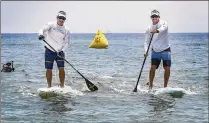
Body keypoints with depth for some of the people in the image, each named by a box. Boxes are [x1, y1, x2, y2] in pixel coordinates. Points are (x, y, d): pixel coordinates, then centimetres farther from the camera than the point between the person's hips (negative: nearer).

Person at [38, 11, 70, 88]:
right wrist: (41, 34, -39)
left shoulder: (66, 30, 3)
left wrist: (62, 50, -11)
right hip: (49, 51, -1)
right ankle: (49, 86, 14)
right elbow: (42, 29, -16)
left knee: (61, 68, -7)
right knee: (49, 69, 0)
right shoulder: (51, 25, -3)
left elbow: (66, 42, 6)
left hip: (60, 52, 2)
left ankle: (62, 85, 6)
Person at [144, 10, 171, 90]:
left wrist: (157, 31, -56)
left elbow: (163, 28, -34)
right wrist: (146, 51, -19)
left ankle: (165, 86, 10)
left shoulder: (163, 23, -9)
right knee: (153, 68, -10)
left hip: (165, 50, -2)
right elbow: (146, 41, -2)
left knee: (167, 68, -6)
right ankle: (150, 86, 3)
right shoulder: (149, 28, -1)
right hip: (155, 51, 2)